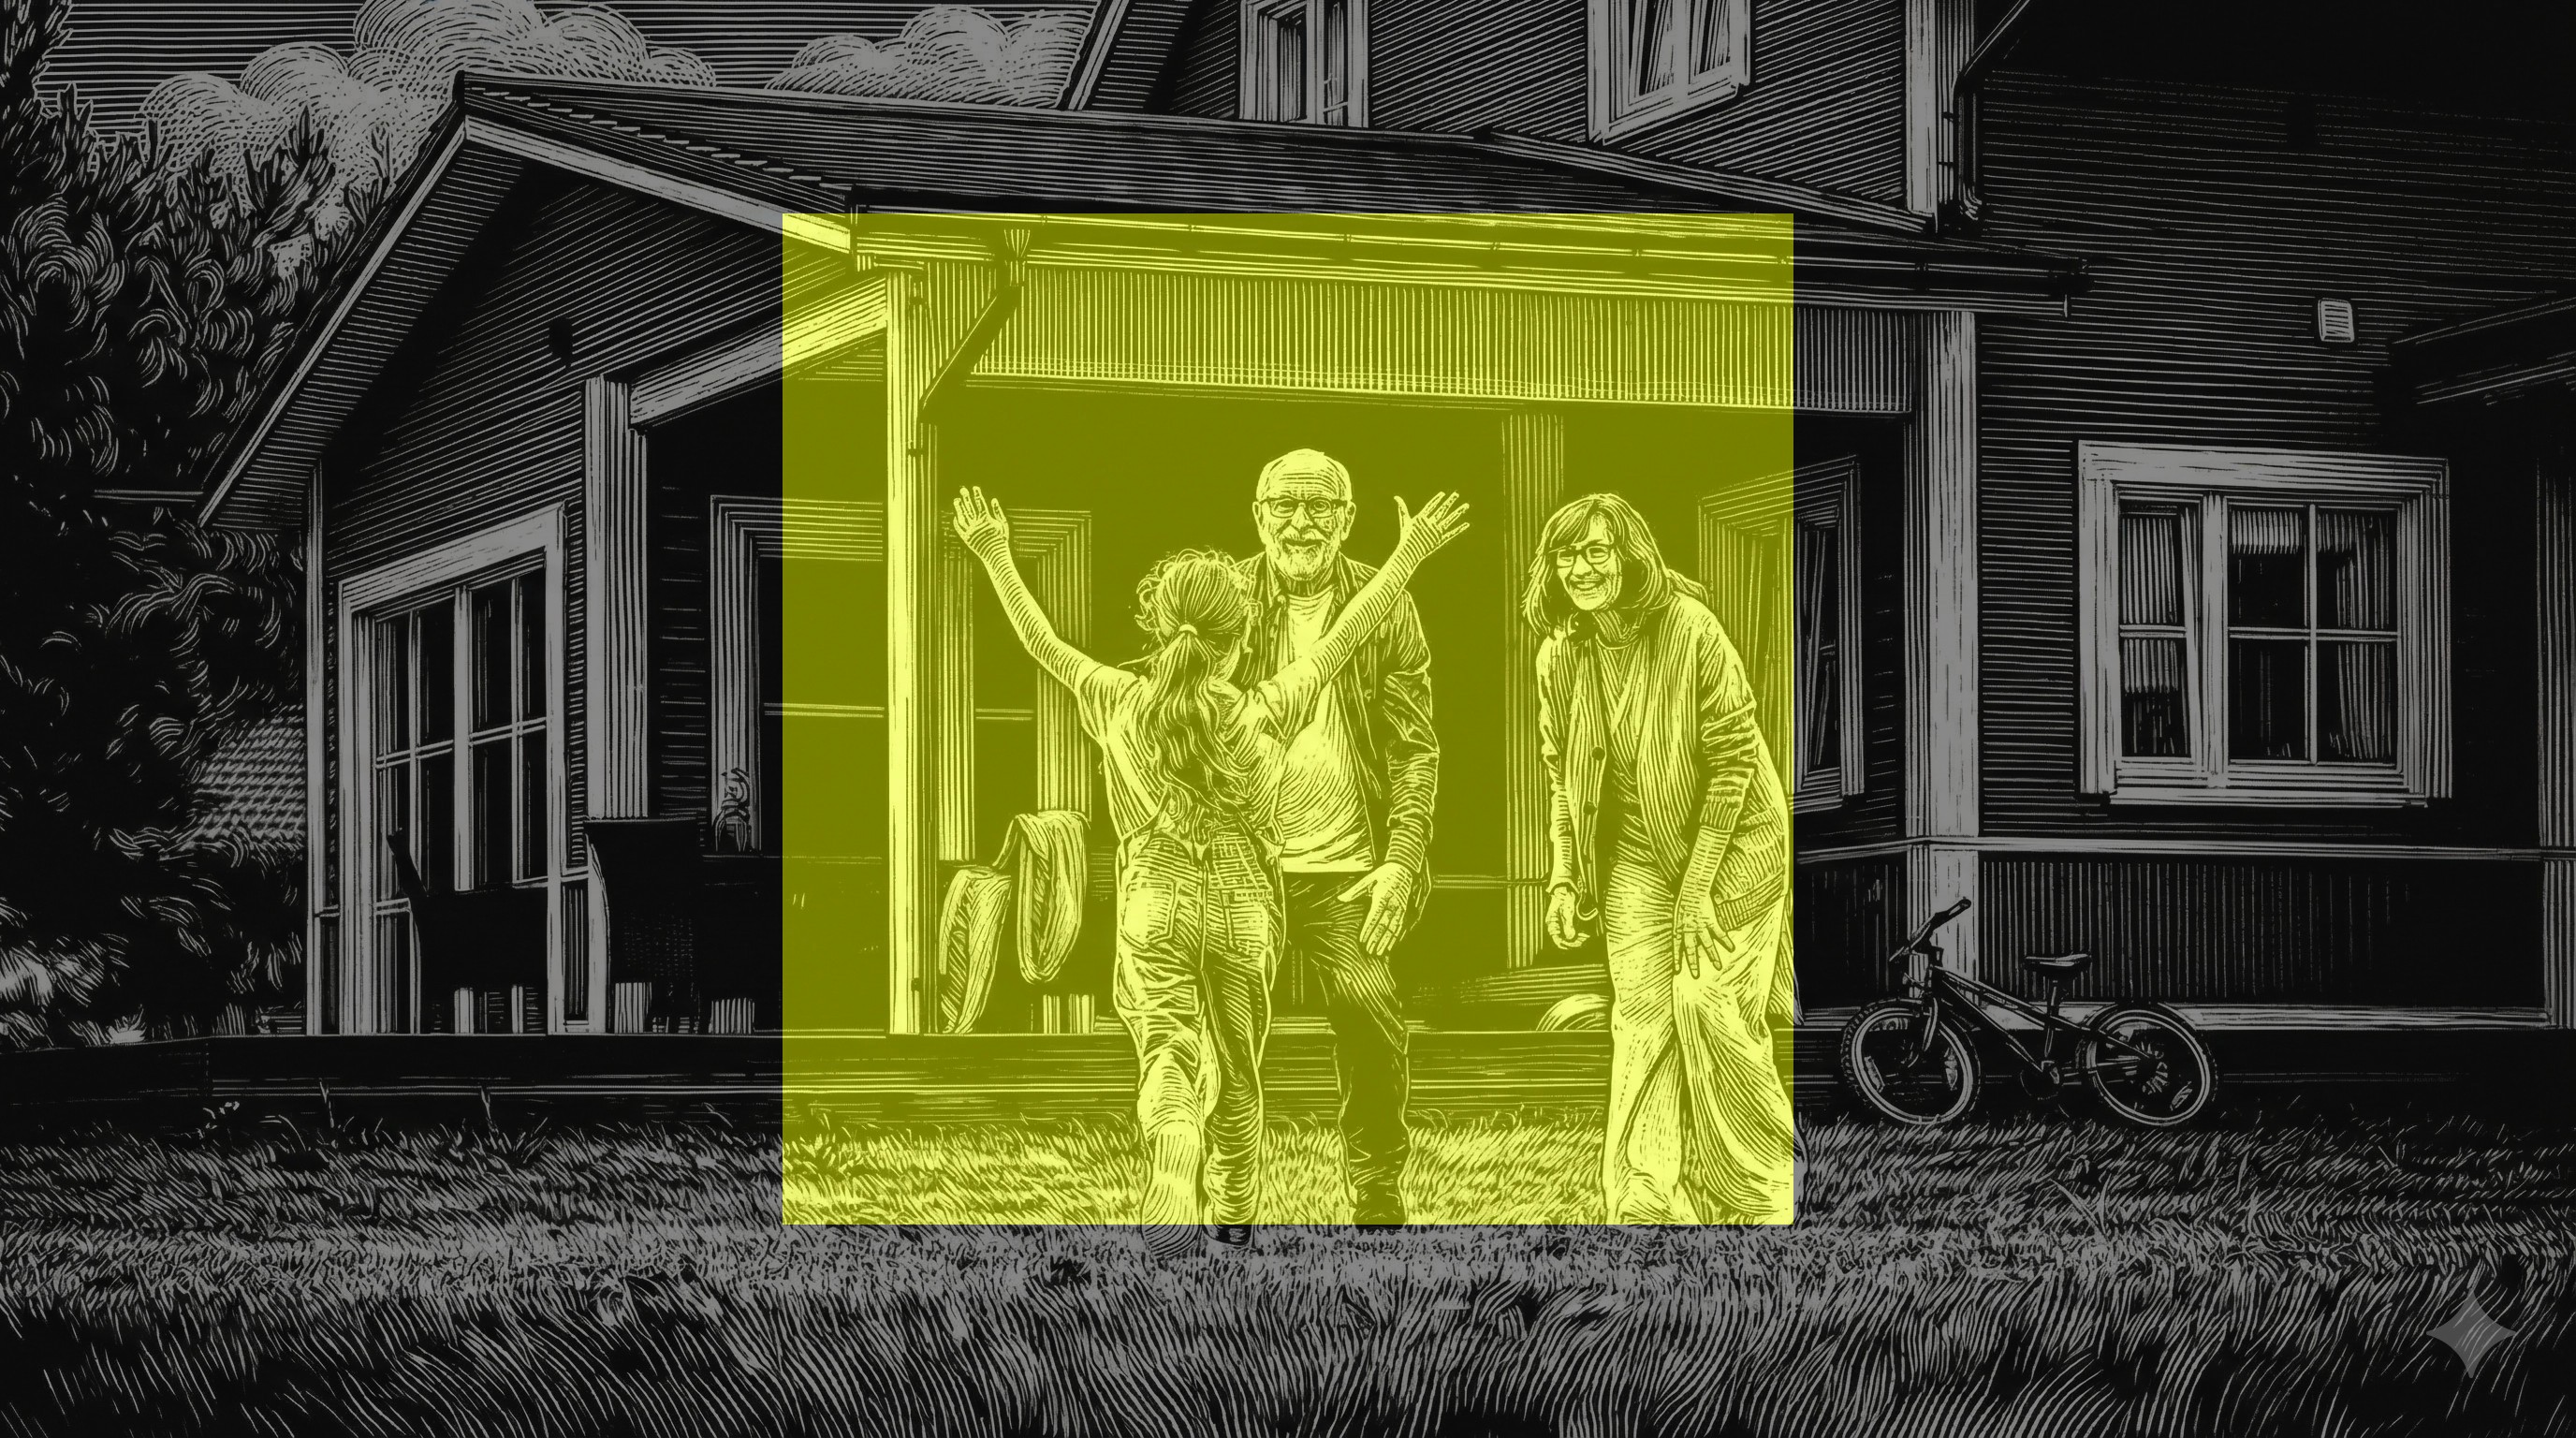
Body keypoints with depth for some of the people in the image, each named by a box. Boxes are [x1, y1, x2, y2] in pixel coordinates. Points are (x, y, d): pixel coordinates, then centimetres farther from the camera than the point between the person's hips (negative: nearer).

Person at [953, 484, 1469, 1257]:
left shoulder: (1122, 705, -9)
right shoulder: (1261, 715, -12)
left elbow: (1043, 643, 1)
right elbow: (1340, 640, -7)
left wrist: (996, 558, 11)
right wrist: (1407, 556, 0)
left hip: (1155, 909, 0)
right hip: (1242, 911, 0)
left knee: (1167, 1063, -7)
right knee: (1237, 1074, 17)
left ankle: (1171, 1200, -35)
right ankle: (1234, 1216, 32)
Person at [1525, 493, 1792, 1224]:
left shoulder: (1690, 630, -21)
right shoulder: (1561, 655, -5)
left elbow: (1733, 759, -18)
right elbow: (1563, 773, 9)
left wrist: (1697, 888, -18)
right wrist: (1563, 877, -1)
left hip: (1730, 841, -4)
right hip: (1638, 853, 5)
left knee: (1710, 1003, -12)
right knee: (1642, 1020, -3)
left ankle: (1764, 1192, 6)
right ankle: (1649, 1205, -1)